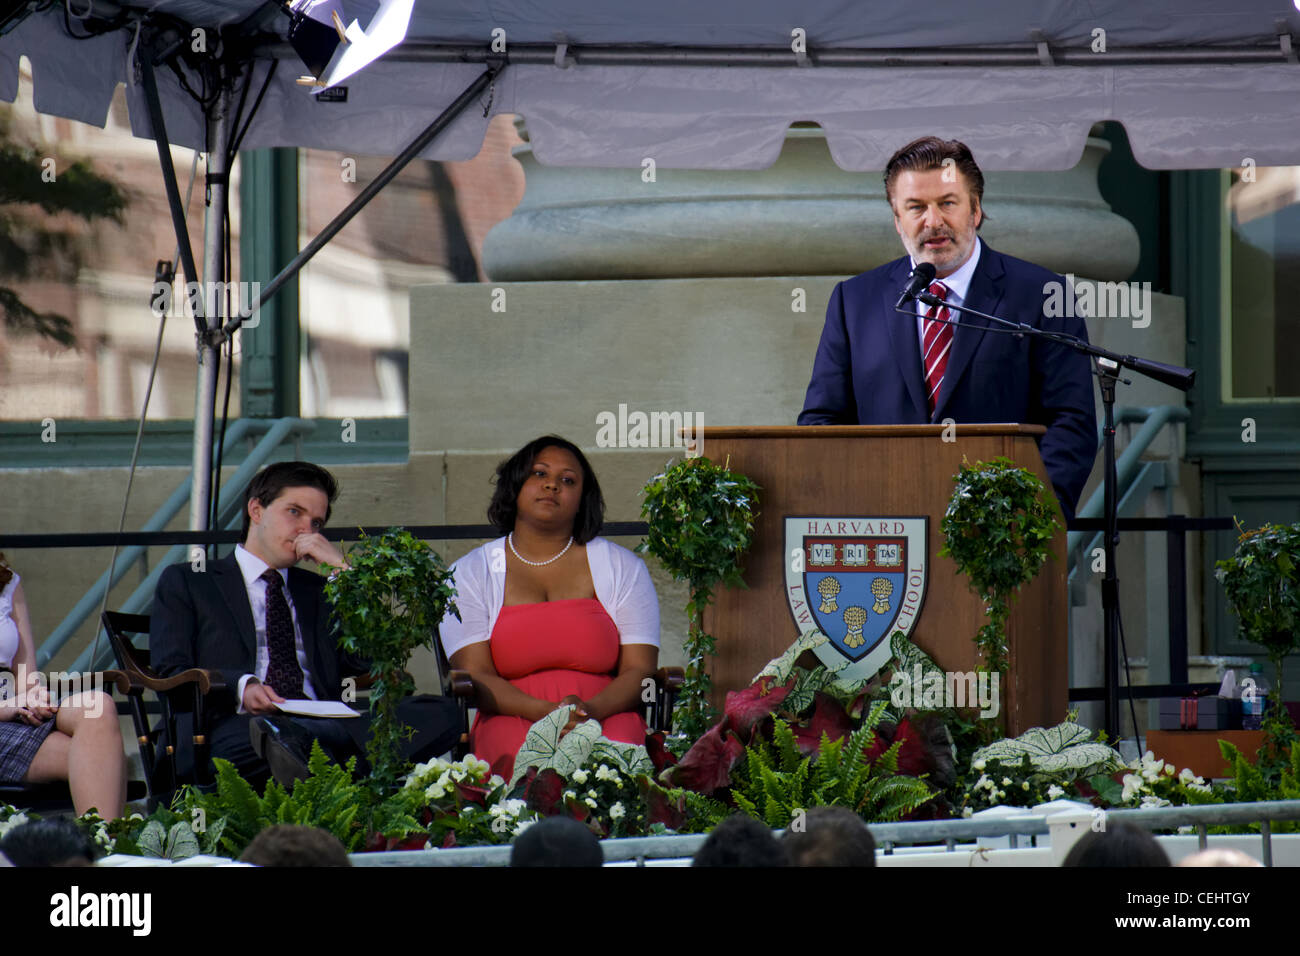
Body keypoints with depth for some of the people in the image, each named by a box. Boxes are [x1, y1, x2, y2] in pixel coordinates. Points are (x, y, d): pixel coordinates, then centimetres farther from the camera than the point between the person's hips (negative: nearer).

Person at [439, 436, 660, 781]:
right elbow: (477, 676, 1)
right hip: (512, 722, -1)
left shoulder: (622, 568, 14)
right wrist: (545, 712, -19)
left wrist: (591, 710, -17)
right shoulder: (469, 574, 12)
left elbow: (639, 670, 6)